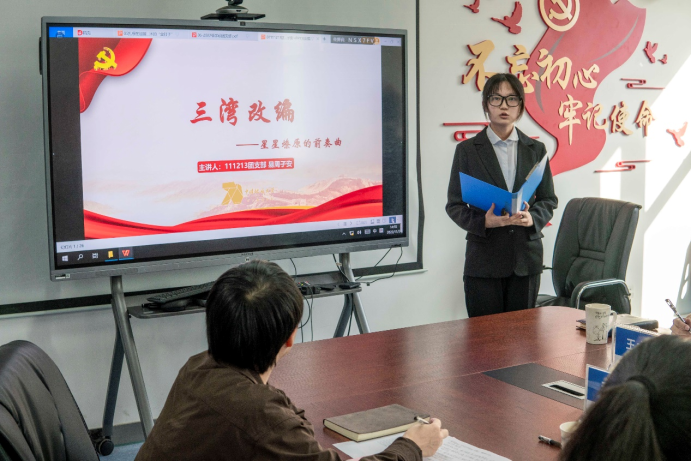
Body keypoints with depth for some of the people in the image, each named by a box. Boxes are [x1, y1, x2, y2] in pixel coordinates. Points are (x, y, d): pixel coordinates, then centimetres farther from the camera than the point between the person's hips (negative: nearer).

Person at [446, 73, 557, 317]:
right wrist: (483, 221, -18)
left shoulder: (536, 149, 10)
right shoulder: (467, 150, 3)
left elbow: (549, 200, 12)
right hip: (484, 258, -2)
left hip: (526, 258, 2)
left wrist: (532, 218, -10)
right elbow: (454, 205, 1)